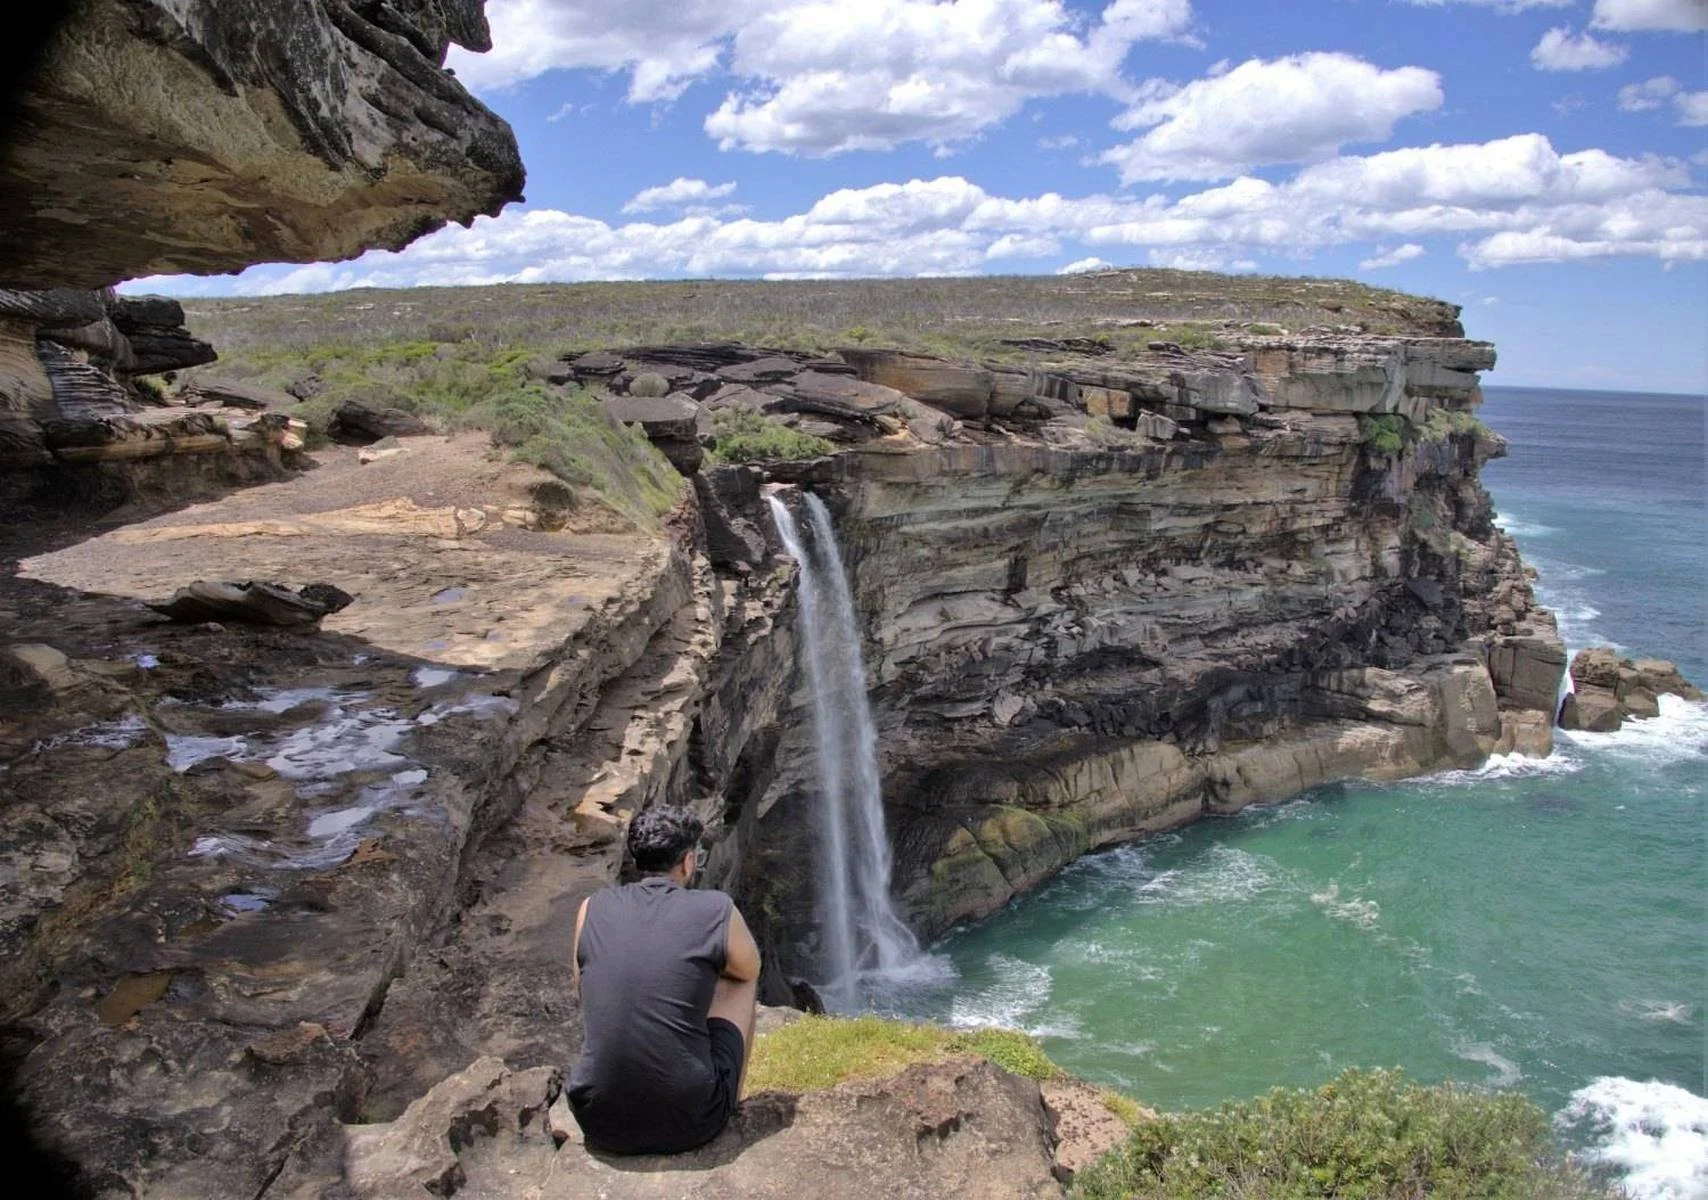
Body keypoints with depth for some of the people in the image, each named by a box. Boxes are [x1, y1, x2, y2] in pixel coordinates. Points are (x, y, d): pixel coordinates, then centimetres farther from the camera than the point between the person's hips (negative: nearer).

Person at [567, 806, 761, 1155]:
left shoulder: (592, 909, 3)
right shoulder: (717, 911, -5)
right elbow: (750, 969, 16)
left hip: (601, 1127, 3)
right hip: (689, 1125, -3)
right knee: (741, 982, 21)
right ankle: (730, 1104, 34)